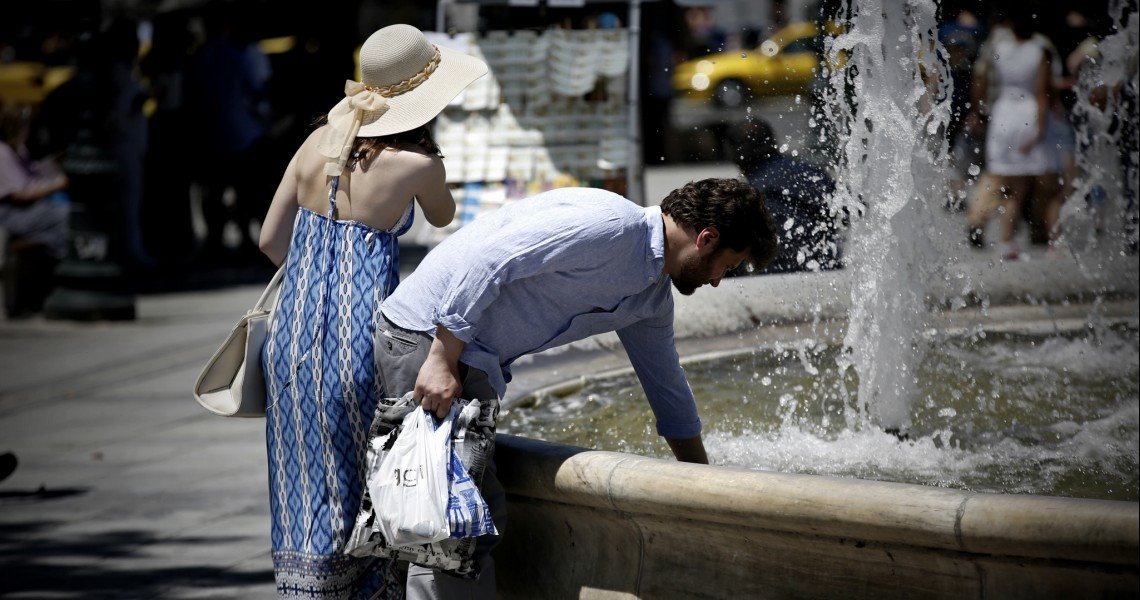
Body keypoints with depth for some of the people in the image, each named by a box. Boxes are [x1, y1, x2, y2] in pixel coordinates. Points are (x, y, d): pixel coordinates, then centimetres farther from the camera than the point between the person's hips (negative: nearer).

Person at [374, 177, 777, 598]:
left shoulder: (653, 297, 14)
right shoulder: (612, 226, -18)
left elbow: (667, 387, 28)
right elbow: (486, 259, -25)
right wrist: (443, 360, -26)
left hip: (472, 360, 10)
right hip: (429, 336, -10)